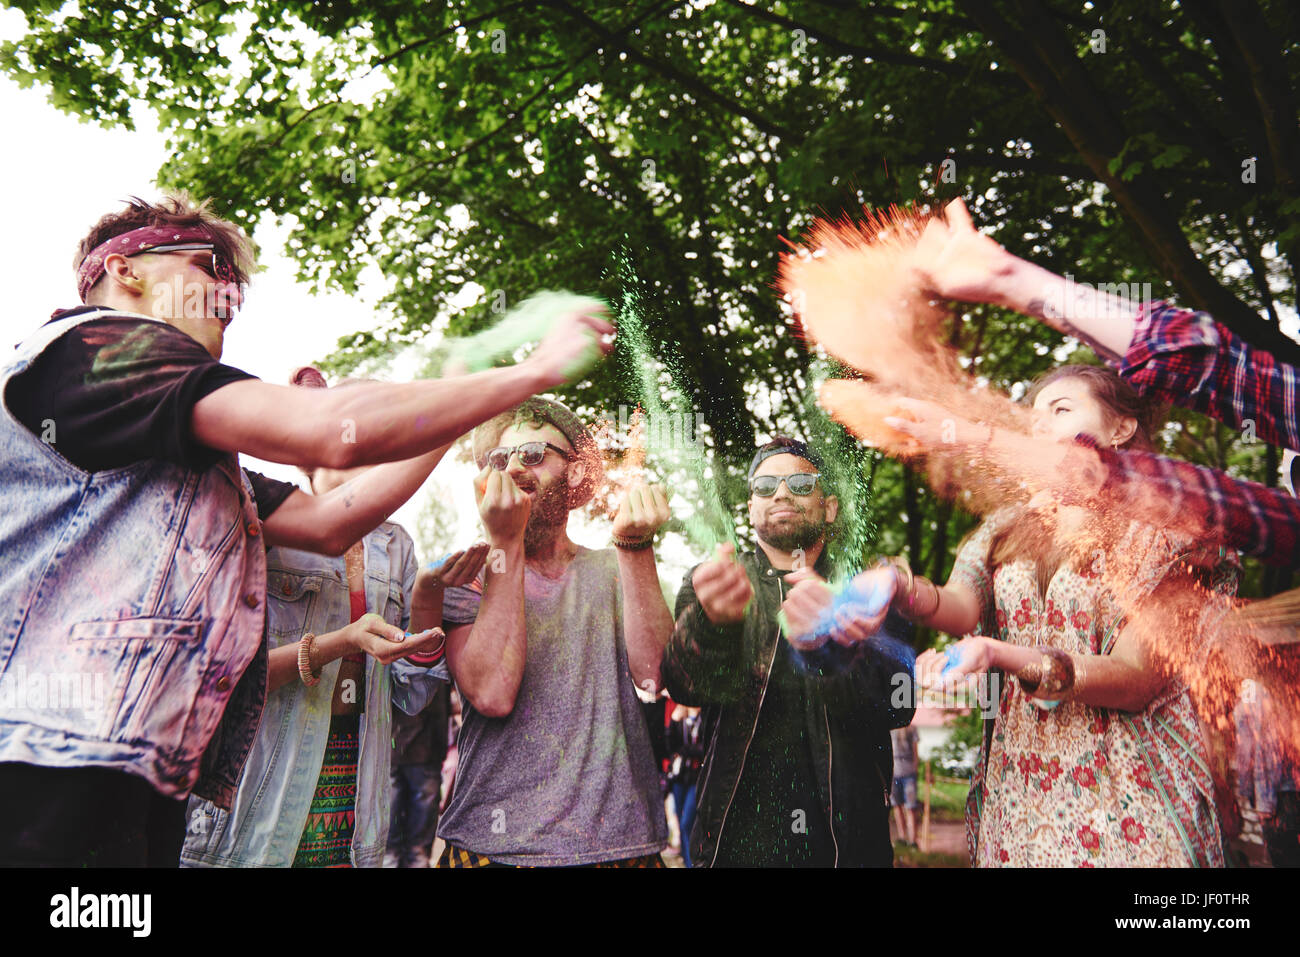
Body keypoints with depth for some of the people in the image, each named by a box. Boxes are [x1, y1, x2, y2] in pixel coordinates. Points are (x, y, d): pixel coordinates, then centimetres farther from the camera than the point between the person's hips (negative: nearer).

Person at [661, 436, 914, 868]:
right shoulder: (707, 585, 4)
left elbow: (899, 705, -8)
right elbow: (685, 685, -14)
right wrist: (711, 619, -36)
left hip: (846, 836, 1)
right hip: (739, 832, 0)